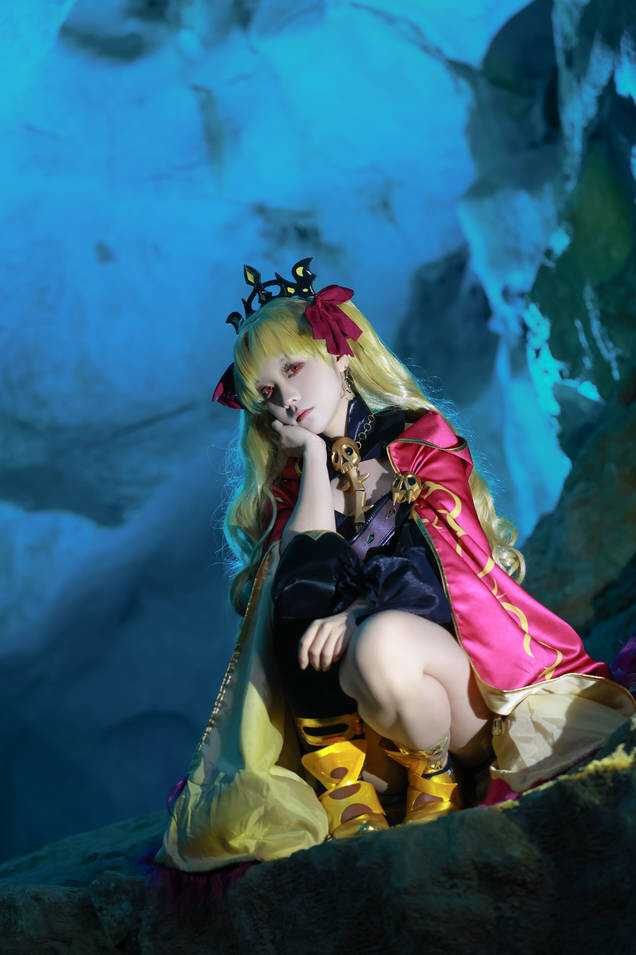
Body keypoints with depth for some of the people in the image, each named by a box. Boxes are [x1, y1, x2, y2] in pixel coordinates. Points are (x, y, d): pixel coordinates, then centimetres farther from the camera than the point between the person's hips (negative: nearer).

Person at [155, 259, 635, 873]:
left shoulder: (419, 437, 8)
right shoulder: (290, 485, 15)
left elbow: (433, 565, -7)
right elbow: (306, 586, -6)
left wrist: (358, 614, -23)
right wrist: (315, 459, 0)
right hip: (356, 728, 3)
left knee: (381, 642, -37)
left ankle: (435, 778, -9)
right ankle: (348, 799, -23)